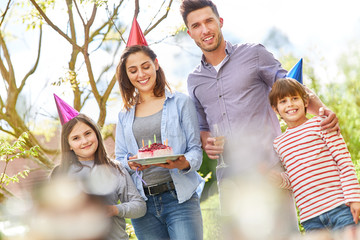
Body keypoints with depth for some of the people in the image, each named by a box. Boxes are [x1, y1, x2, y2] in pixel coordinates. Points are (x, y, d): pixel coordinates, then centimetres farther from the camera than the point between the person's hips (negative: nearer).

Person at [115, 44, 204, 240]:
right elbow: (119, 159, 14)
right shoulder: (124, 116, 17)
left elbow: (196, 149, 2)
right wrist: (131, 163, -9)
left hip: (179, 197, -3)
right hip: (143, 204, 3)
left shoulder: (180, 103, 7)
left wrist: (184, 163, -20)